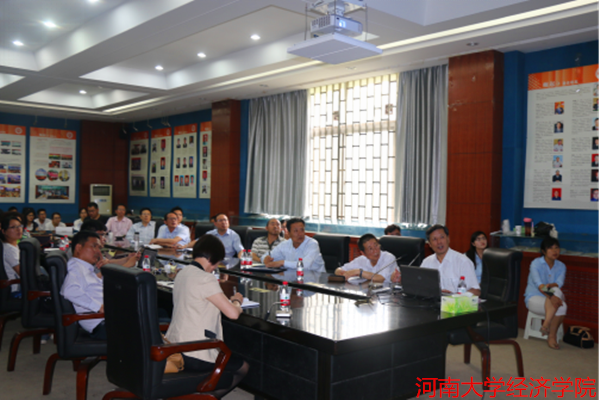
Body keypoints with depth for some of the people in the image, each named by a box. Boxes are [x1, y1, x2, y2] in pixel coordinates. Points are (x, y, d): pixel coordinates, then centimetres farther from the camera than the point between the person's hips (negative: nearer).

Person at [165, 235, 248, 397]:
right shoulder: (205, 279, -19)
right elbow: (233, 313, -21)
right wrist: (236, 301, 1)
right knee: (243, 368, 13)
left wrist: (229, 300, 16)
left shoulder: (182, 273, 9)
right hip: (194, 357, -9)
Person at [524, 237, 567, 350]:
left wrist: (551, 285, -37)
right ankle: (552, 336, -25)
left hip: (551, 299, 4)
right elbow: (538, 284, -25)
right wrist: (550, 296, -41)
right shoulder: (536, 263, -10)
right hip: (534, 298, -4)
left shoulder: (561, 266, 5)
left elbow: (559, 283, -13)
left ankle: (546, 324, -25)